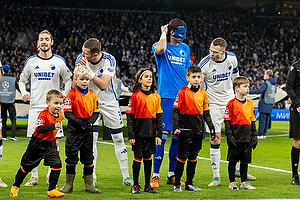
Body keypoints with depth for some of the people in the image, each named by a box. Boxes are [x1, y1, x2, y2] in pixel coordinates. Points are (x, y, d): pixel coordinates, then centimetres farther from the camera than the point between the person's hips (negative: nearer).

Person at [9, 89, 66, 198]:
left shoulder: (60, 115, -2)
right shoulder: (43, 114, -24)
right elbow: (39, 129, -39)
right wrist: (53, 126, -50)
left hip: (50, 144, 5)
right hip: (38, 144, -5)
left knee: (57, 164, -13)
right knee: (27, 166, 10)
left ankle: (51, 191, -5)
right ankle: (15, 186, 31)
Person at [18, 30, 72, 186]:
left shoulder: (59, 61, 3)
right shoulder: (31, 61, 5)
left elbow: (68, 80, 14)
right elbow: (22, 79, 17)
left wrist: (64, 96, 2)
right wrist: (23, 92, -1)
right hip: (35, 107, 1)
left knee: (55, 141, -4)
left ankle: (51, 174, 6)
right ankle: (34, 176, 9)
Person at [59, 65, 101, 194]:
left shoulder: (92, 94, 6)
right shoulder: (72, 94, -7)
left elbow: (96, 112, 9)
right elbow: (67, 113, -11)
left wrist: (90, 122, -11)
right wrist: (80, 123, -20)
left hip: (87, 130, 4)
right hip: (74, 130, -4)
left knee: (88, 158, 8)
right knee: (71, 157, 2)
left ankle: (89, 185, 15)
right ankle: (68, 185, 12)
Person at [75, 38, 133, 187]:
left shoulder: (109, 60, -21)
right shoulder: (81, 59, -14)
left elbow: (103, 85, -30)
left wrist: (88, 70, -37)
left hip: (109, 102, -1)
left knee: (118, 138, 3)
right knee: (92, 137, -10)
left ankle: (126, 176, 12)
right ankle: (92, 177, -2)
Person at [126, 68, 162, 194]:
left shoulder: (156, 96, 6)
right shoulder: (135, 96, -4)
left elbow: (159, 116, 8)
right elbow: (130, 117, -5)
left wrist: (159, 135, 2)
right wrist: (130, 135, -10)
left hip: (151, 133, 3)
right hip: (138, 132, -3)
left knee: (148, 157, 9)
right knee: (138, 157, 0)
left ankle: (147, 185, 17)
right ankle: (135, 185, 9)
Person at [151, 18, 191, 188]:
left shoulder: (185, 48, 15)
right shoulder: (161, 46, 0)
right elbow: (160, 49, -26)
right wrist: (164, 33, -9)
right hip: (166, 96, -5)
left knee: (178, 137, 7)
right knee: (162, 135, -8)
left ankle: (172, 175, 15)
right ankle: (155, 175, -4)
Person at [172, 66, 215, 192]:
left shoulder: (203, 93, 9)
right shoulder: (183, 92, -6)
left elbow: (206, 113, 16)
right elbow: (175, 110, -7)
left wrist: (211, 127, 11)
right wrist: (175, 127, -17)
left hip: (198, 130, 5)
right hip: (185, 130, -5)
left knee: (193, 158, 10)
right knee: (182, 157, -2)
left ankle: (189, 183, 18)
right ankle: (177, 184, 5)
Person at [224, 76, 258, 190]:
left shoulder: (250, 104, 11)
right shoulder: (231, 104, -6)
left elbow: (253, 121, 16)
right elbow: (227, 121, -7)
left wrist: (254, 136, 12)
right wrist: (229, 136, -13)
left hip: (247, 138, 5)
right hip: (236, 137, -5)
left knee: (245, 160, 10)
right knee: (233, 160, 1)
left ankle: (244, 182, 18)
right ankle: (232, 182, 10)